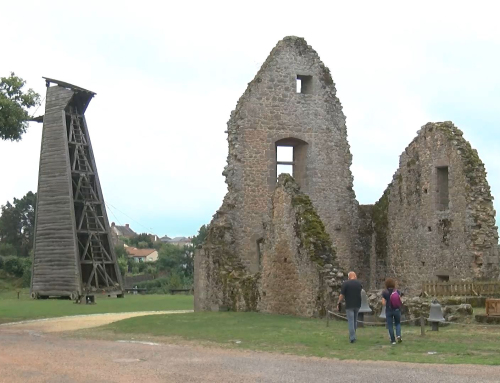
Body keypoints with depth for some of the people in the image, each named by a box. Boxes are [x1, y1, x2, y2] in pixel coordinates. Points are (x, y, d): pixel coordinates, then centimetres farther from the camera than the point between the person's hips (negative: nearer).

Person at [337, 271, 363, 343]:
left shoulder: (345, 283, -9)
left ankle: (352, 338, -8)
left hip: (349, 305, -4)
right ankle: (352, 336, 26)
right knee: (355, 320, 17)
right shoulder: (359, 283, 4)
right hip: (357, 305, 4)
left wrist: (339, 303, -1)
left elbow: (342, 295, -11)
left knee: (351, 321, -3)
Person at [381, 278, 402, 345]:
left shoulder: (384, 292, -4)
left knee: (390, 325, 5)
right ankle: (398, 335, -8)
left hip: (389, 310, -1)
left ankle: (393, 340, 3)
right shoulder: (397, 291, -2)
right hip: (397, 310, 1)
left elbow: (383, 303, -7)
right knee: (398, 323, 17)